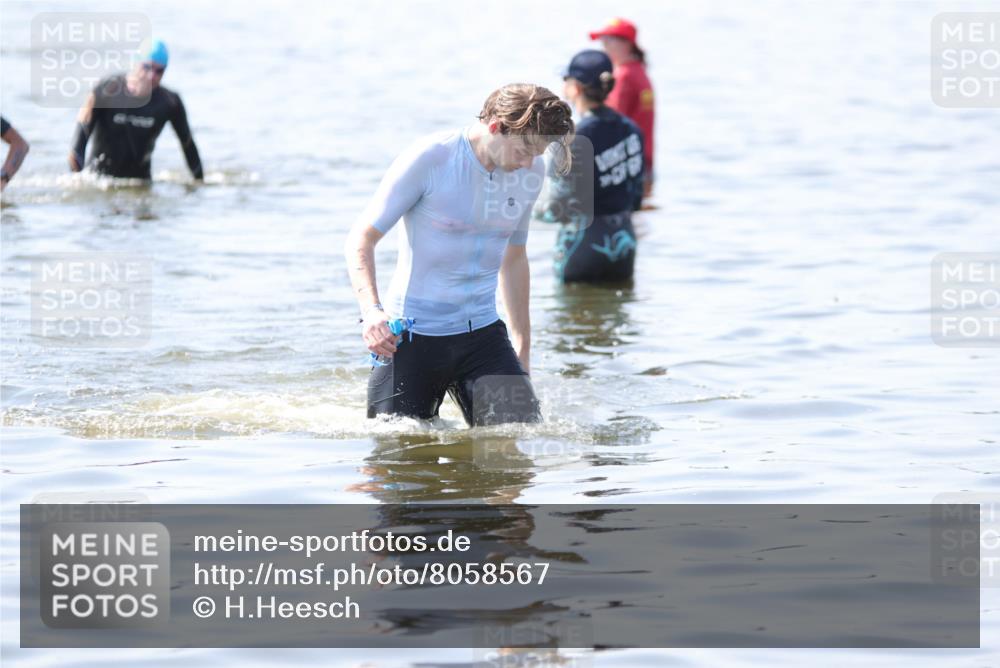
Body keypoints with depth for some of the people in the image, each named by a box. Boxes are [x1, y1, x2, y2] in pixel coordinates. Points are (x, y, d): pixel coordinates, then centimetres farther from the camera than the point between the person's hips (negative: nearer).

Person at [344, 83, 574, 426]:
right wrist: (371, 310, -28)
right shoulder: (428, 160, -14)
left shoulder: (532, 171, 2)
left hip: (482, 333, 4)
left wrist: (523, 347, 21)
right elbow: (361, 239, -11)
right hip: (413, 334, -4)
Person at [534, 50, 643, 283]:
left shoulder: (574, 141, -20)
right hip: (624, 239, 7)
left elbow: (553, 210, -16)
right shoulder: (630, 129, 2)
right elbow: (635, 195, 11)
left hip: (583, 244, -7)